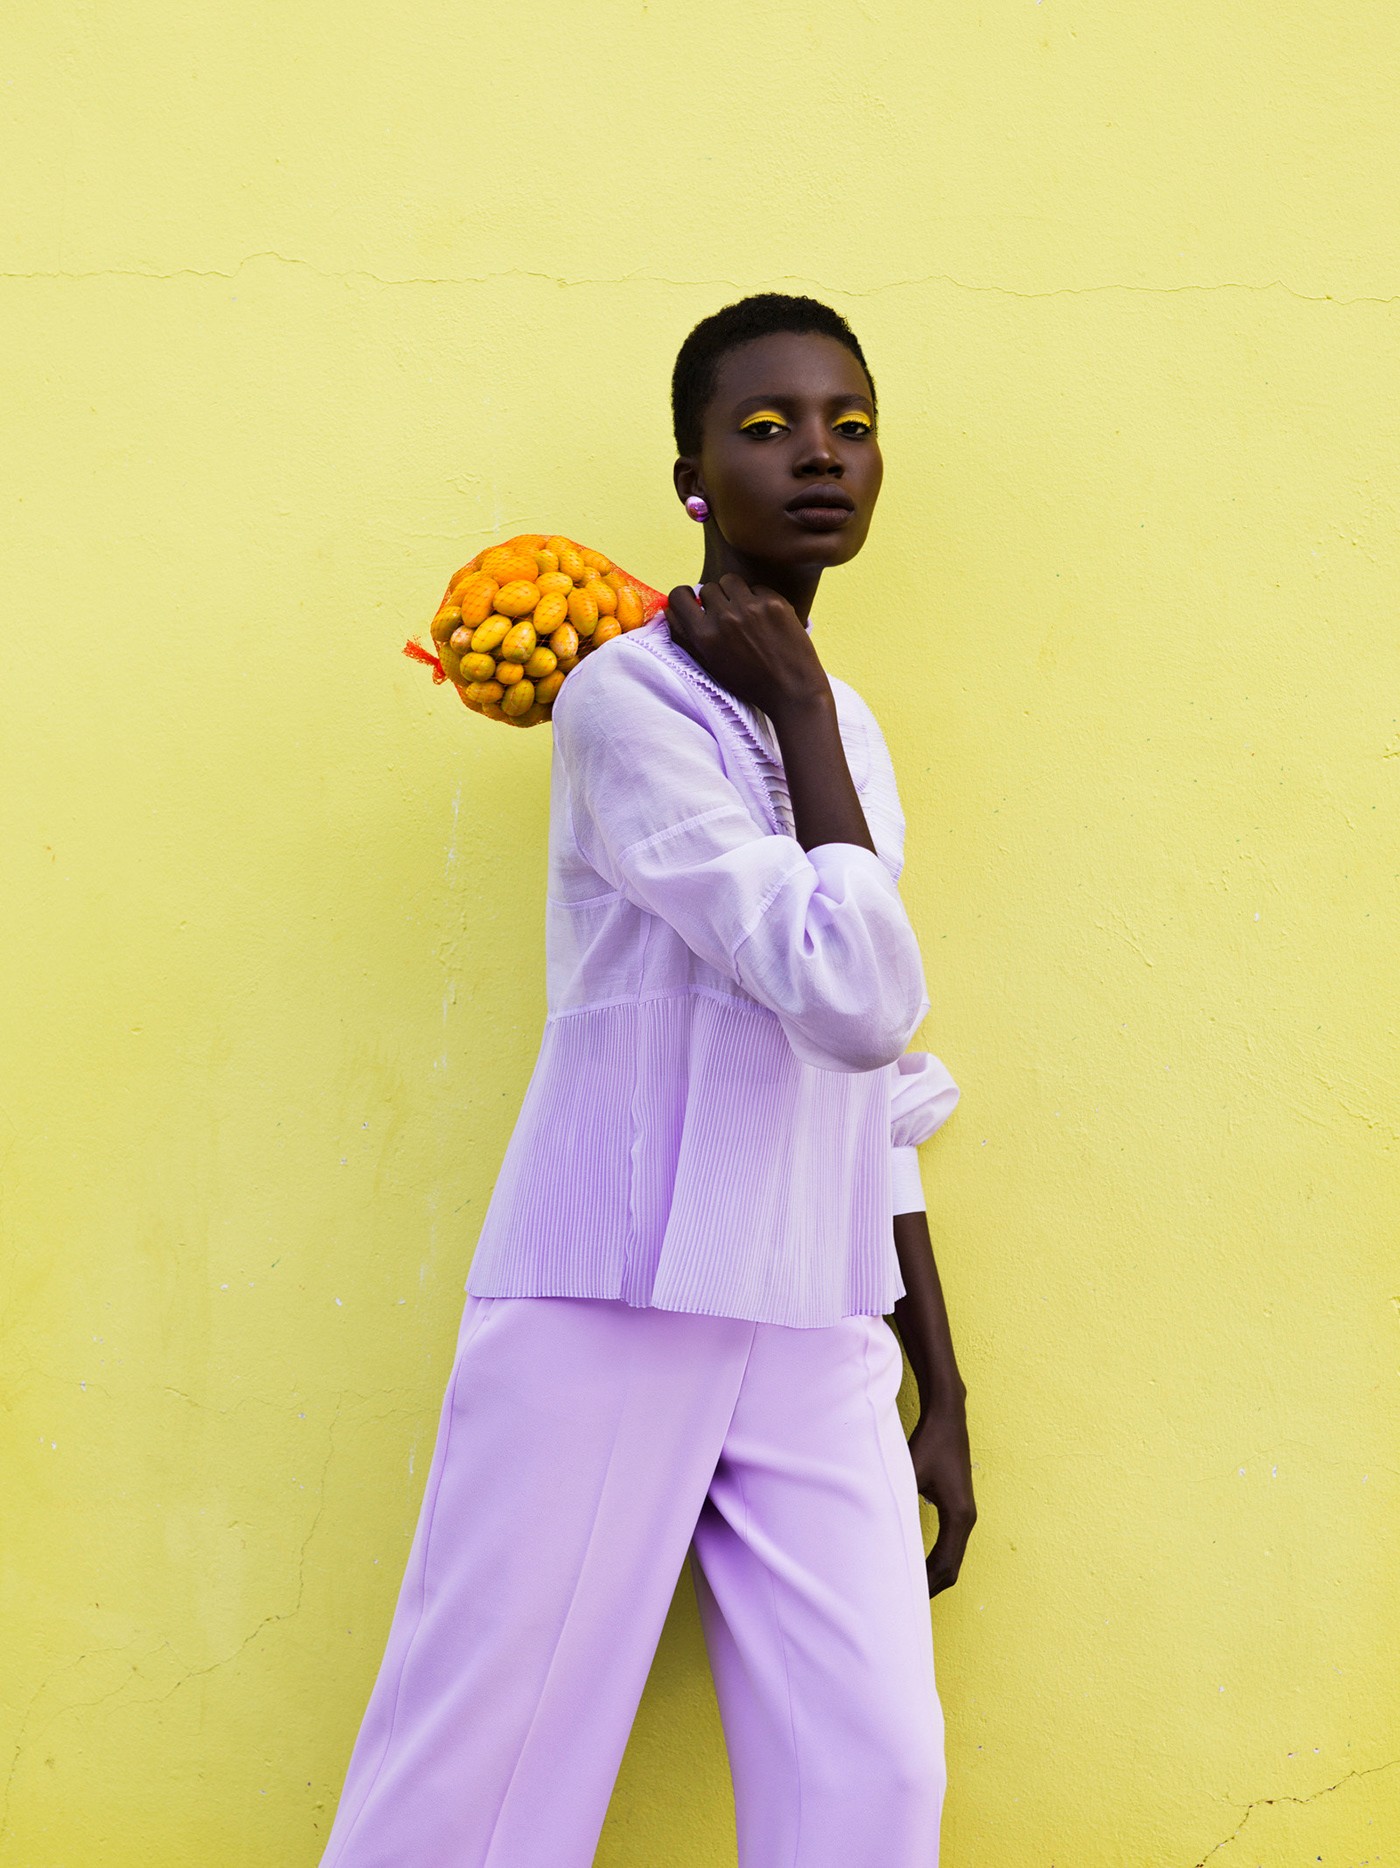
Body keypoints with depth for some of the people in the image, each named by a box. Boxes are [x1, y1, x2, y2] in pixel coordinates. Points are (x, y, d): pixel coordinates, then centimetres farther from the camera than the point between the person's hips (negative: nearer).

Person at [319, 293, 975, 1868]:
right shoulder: (627, 699, -7)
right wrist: (800, 709, -7)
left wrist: (940, 1391, 17)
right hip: (611, 1309, -6)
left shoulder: (847, 733, 15)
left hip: (816, 1341, 6)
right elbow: (853, 998, -17)